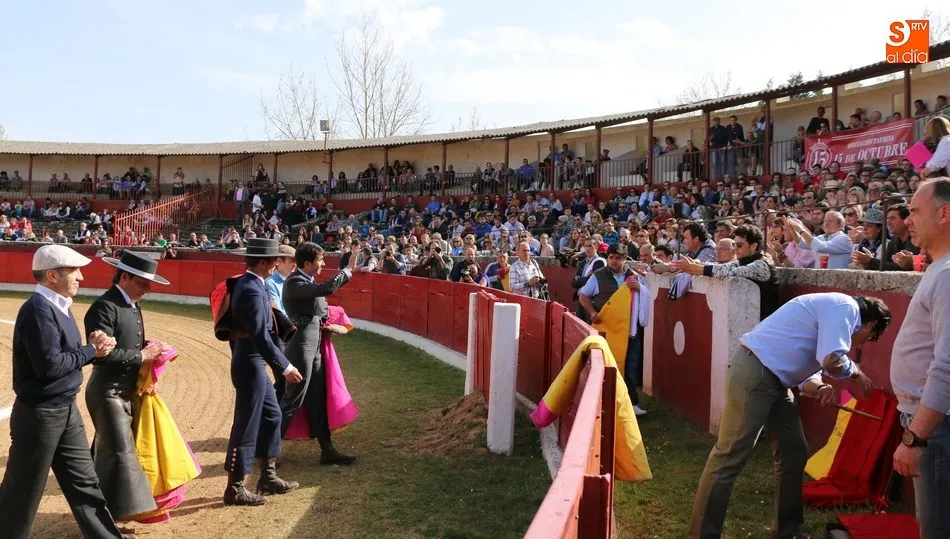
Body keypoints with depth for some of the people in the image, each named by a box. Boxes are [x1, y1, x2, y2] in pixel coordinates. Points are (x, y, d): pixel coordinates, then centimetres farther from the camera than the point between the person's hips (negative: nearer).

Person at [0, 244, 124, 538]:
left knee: (84, 481, 16)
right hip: (39, 414, -9)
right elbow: (49, 365, -26)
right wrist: (91, 351, -15)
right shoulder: (38, 309, -20)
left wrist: (93, 345, -6)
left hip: (66, 410, 9)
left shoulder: (58, 305, 9)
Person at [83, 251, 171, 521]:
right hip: (109, 391, -9)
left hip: (128, 390, 9)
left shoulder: (133, 305, 11)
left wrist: (150, 352, 0)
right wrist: (141, 356, -20)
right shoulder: (104, 307, -19)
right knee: (119, 452, -8)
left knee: (108, 449, 18)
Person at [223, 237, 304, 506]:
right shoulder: (252, 290, -22)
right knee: (246, 424, 0)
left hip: (253, 362, 10)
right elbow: (260, 336, -26)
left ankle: (268, 477, 28)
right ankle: (235, 488, 12)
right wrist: (285, 367, -22)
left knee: (271, 416, 17)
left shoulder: (250, 284, 9)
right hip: (251, 363, -10)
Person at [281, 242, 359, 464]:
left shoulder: (309, 280, 11)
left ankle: (327, 450, 20)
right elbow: (327, 289, -29)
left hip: (314, 346, 9)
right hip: (302, 347, -9)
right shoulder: (294, 283, -17)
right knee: (293, 400, -3)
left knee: (318, 399, 13)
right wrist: (348, 269, -21)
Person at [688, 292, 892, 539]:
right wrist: (855, 372, 1)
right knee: (729, 458, -9)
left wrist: (819, 388, 2)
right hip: (754, 372, -11)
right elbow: (831, 360, -21)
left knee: (794, 453, 16)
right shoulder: (845, 307, -7)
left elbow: (801, 367, 23)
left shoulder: (837, 311, 24)